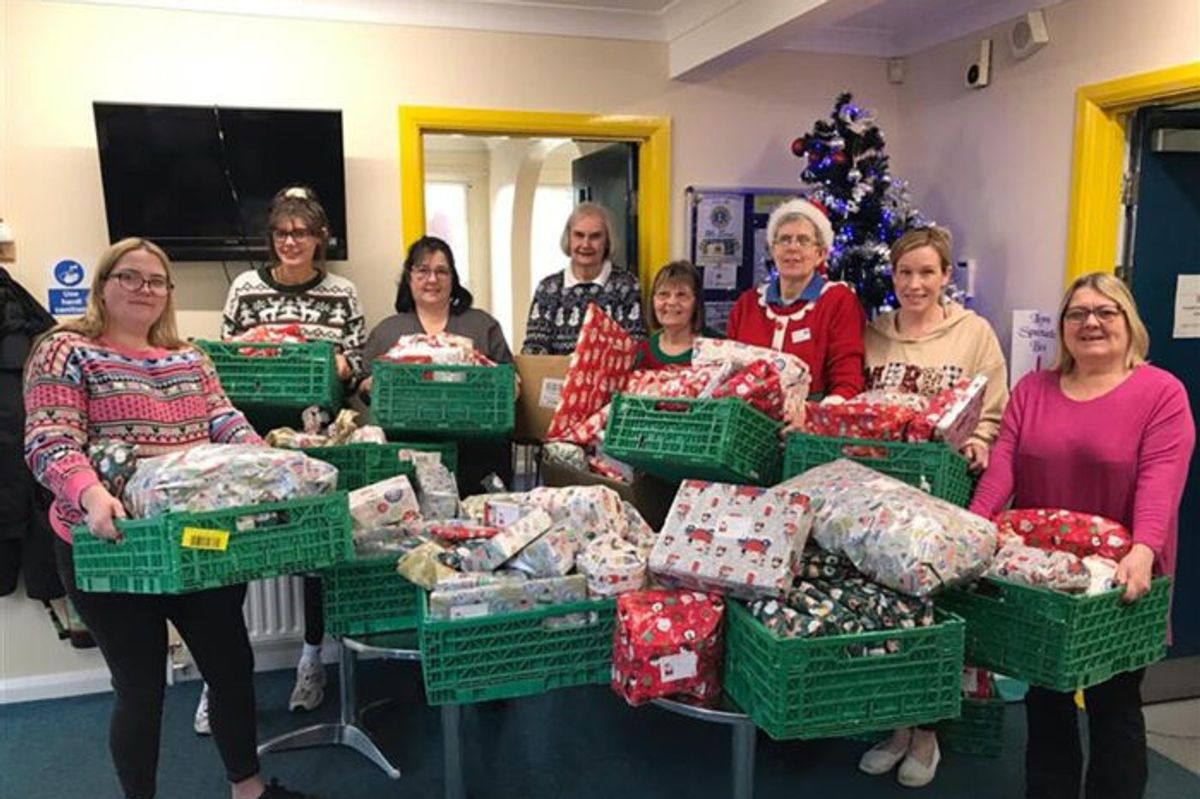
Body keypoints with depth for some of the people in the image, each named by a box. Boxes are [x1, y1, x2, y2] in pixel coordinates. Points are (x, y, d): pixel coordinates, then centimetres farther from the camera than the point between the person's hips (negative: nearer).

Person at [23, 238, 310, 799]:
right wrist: (91, 494, -34)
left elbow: (225, 420, 5)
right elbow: (49, 442, -16)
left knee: (232, 664, 13)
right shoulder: (66, 350, -5)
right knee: (141, 685, 6)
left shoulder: (189, 357, 13)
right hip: (113, 547, -5)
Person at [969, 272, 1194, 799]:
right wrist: (974, 524, -19)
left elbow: (1160, 479, -17)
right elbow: (1003, 463, -4)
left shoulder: (1162, 392, -5)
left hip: (1116, 581, -3)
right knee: (1044, 699, 15)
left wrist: (1143, 550, -32)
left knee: (1114, 706, 11)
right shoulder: (1032, 389, 6)